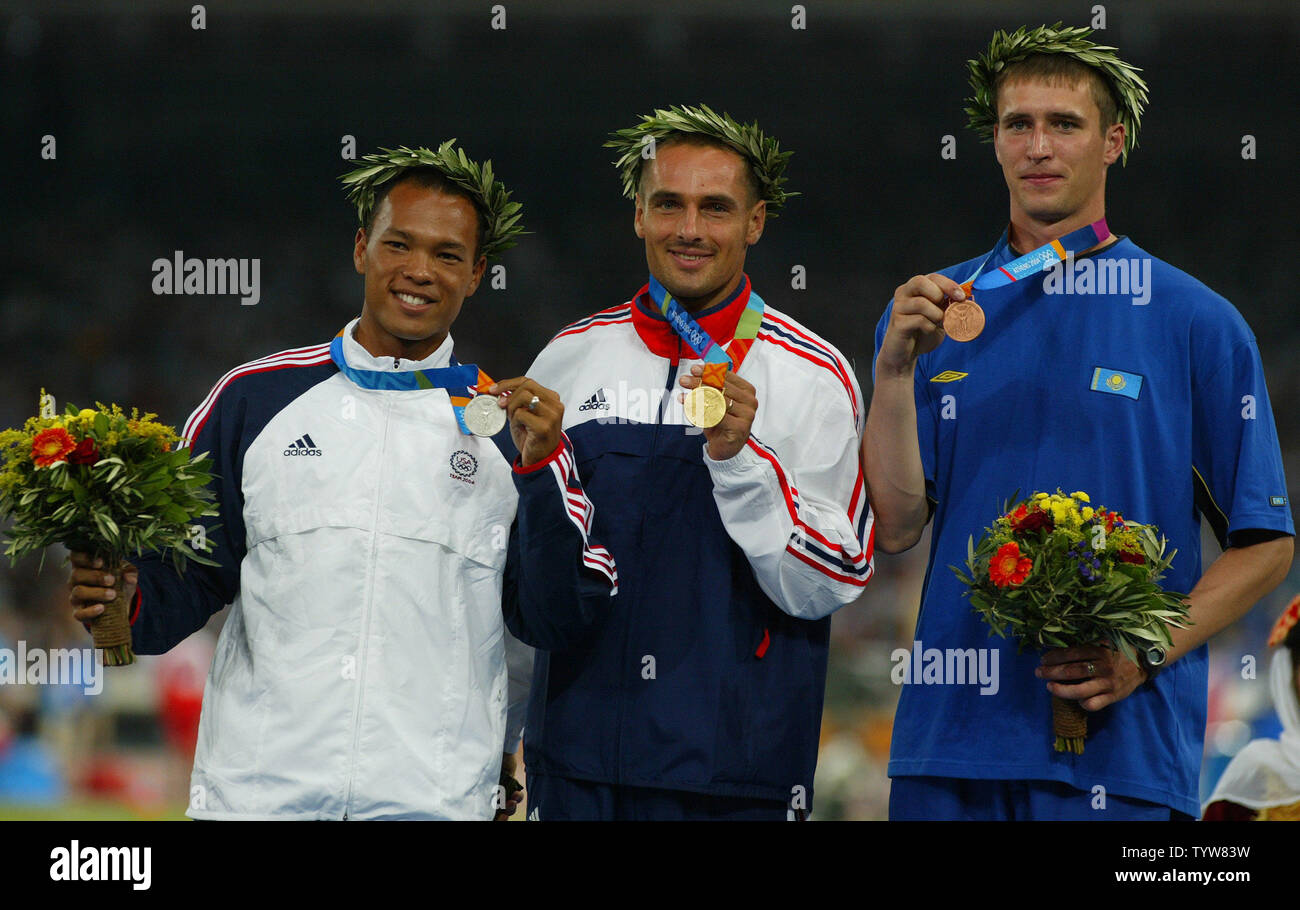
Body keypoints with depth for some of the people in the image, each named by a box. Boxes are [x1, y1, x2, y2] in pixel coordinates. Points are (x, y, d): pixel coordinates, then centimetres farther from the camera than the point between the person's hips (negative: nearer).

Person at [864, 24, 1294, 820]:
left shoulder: (1194, 321, 2)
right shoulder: (938, 309, 10)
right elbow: (897, 527, 2)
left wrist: (1148, 653, -12)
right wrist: (895, 371, -10)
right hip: (952, 731, 3)